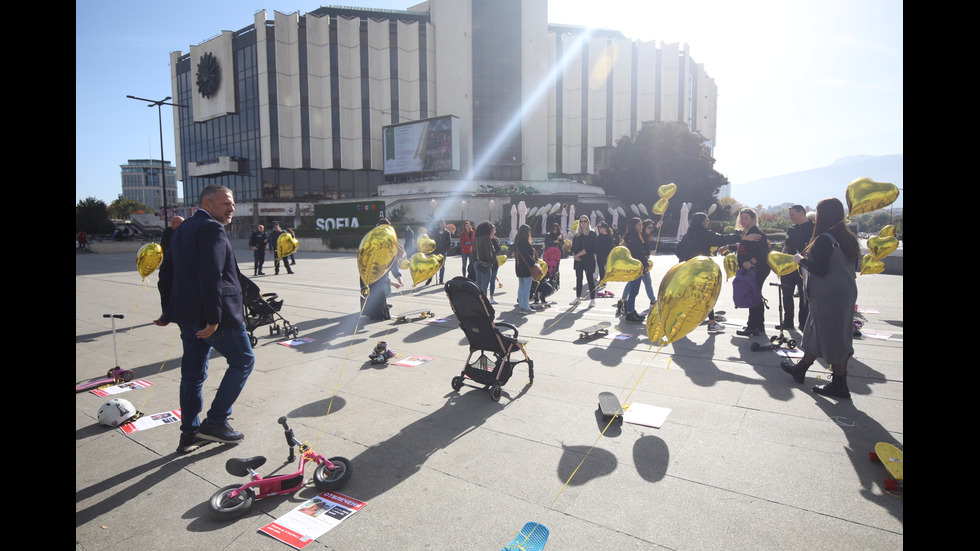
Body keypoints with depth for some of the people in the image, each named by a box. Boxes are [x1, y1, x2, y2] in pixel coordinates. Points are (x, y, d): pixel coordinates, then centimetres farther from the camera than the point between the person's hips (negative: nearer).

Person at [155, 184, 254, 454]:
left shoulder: (183, 229, 16)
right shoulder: (212, 230, -16)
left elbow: (166, 271, 22)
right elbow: (211, 277, -25)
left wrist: (169, 310, 25)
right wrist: (214, 318, -24)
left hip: (187, 315, 10)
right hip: (214, 316, -10)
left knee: (193, 373, 15)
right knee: (243, 361, 7)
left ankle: (189, 434, 25)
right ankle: (215, 421, 7)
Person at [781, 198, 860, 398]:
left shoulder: (823, 240, -20)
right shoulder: (848, 238, 8)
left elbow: (819, 270, -23)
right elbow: (851, 265, 17)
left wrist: (802, 260, -6)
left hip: (829, 297, -9)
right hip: (846, 292, 9)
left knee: (832, 339, 1)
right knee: (816, 332, 18)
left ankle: (839, 385, 10)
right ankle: (801, 369, 32)